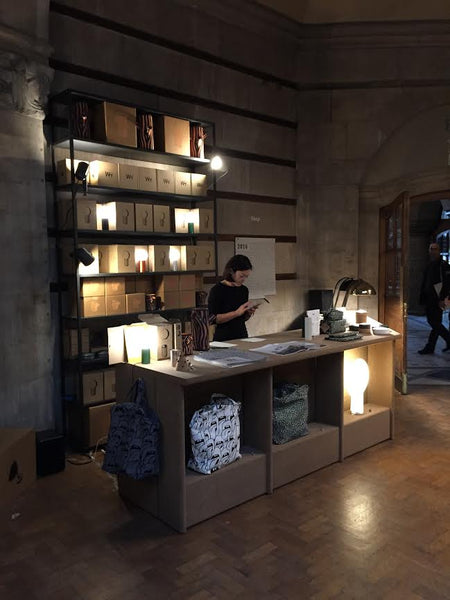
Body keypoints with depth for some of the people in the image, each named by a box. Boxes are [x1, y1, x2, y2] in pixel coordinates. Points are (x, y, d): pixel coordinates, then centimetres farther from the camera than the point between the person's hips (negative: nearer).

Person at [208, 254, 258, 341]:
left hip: (242, 336, 5)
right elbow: (212, 319, -13)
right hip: (223, 338, -5)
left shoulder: (244, 290, 10)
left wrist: (249, 313, -1)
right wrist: (236, 313, -18)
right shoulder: (217, 290, -8)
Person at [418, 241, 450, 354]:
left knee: (435, 323, -5)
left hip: (437, 300, -9)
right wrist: (423, 297, 14)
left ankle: (429, 347, 1)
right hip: (429, 300, 9)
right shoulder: (429, 265, 18)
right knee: (433, 323, 12)